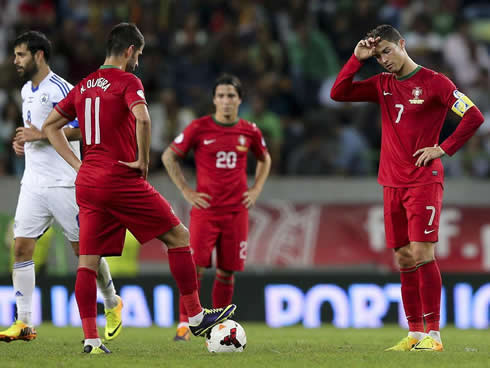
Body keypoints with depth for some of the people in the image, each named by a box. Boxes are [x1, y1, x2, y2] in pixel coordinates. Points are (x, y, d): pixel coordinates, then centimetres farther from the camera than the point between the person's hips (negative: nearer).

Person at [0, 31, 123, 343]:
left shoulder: (60, 89, -12)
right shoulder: (27, 91, 15)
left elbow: (85, 128, -19)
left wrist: (41, 135, -20)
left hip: (63, 183, -7)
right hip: (33, 184, 7)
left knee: (84, 247, 2)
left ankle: (112, 304, 24)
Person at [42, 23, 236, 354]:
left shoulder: (84, 86, 14)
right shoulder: (127, 81, -7)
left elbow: (51, 125, 20)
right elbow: (142, 118, -26)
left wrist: (76, 163, 15)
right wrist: (143, 160, -12)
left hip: (87, 181, 7)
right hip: (121, 179, -7)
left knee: (87, 261, 4)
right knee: (178, 236, 6)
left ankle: (91, 339, -2)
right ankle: (196, 317, 7)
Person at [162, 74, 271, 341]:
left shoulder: (249, 131, 5)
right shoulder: (199, 128, -4)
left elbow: (264, 159, 24)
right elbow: (169, 156, 5)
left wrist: (256, 189, 11)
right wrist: (186, 191, -1)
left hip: (236, 211, 3)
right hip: (205, 209, -3)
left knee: (227, 272, 4)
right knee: (195, 266, -12)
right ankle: (184, 324, -6)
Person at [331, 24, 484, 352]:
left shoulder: (434, 82, -6)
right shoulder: (382, 85, 12)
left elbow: (474, 117, -10)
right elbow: (338, 93, 7)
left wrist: (444, 149, -12)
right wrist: (357, 59, -1)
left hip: (424, 181, -6)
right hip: (393, 184, 6)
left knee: (421, 253, -13)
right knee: (404, 259, 6)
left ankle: (433, 334, -12)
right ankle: (415, 333, 11)